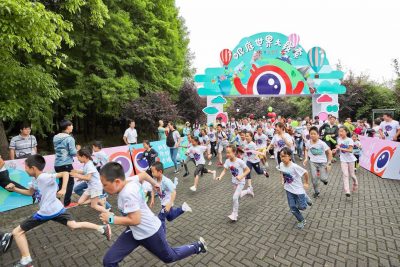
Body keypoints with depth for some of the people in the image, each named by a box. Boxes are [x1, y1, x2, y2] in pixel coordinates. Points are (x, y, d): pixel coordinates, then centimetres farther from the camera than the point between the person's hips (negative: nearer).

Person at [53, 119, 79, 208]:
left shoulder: (56, 137, 8)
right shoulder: (69, 138, -16)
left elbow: (59, 150, 18)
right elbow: (73, 153, -16)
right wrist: (77, 149, 4)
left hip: (57, 164, 7)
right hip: (66, 164, -7)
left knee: (61, 182, 21)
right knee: (70, 182, 6)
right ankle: (67, 203, 11)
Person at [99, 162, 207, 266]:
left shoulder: (128, 193, -34)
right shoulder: (129, 181, -10)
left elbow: (135, 220, -33)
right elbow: (143, 174, 8)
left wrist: (111, 219, -22)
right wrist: (154, 184, 24)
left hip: (149, 232, -8)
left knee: (169, 257, 17)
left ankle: (197, 246, 37)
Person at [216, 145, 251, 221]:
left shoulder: (239, 161, -27)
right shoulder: (227, 161, -12)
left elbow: (248, 170, -19)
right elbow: (224, 170, -13)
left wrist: (241, 176, -31)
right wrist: (220, 177, -32)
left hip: (240, 182, -6)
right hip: (234, 182, 6)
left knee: (235, 197, -14)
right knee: (237, 195, 25)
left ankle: (234, 215, 3)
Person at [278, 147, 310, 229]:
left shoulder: (294, 166, -30)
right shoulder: (281, 165, -12)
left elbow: (305, 173, -17)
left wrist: (306, 183, -6)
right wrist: (283, 180, 3)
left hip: (298, 189, -5)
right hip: (289, 189, 5)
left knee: (302, 207, 8)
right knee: (292, 208, 7)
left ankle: (304, 197, 37)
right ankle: (302, 221, 31)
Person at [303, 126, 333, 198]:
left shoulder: (322, 143, -20)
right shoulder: (308, 142, -10)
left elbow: (329, 152, -10)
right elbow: (306, 150, 11)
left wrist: (329, 163, -10)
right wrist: (306, 159, -2)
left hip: (322, 162, -2)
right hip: (313, 162, 2)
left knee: (323, 178, -5)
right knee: (314, 178, -3)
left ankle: (325, 179, 35)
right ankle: (316, 192, 20)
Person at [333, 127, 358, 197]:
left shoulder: (349, 140, -16)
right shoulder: (339, 139, -1)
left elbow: (350, 150, -24)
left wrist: (341, 148, -33)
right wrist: (336, 149, -4)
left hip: (350, 159, -2)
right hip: (343, 160, 2)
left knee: (352, 174, 12)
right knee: (345, 174, -6)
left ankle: (355, 184, 45)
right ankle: (347, 191, -6)